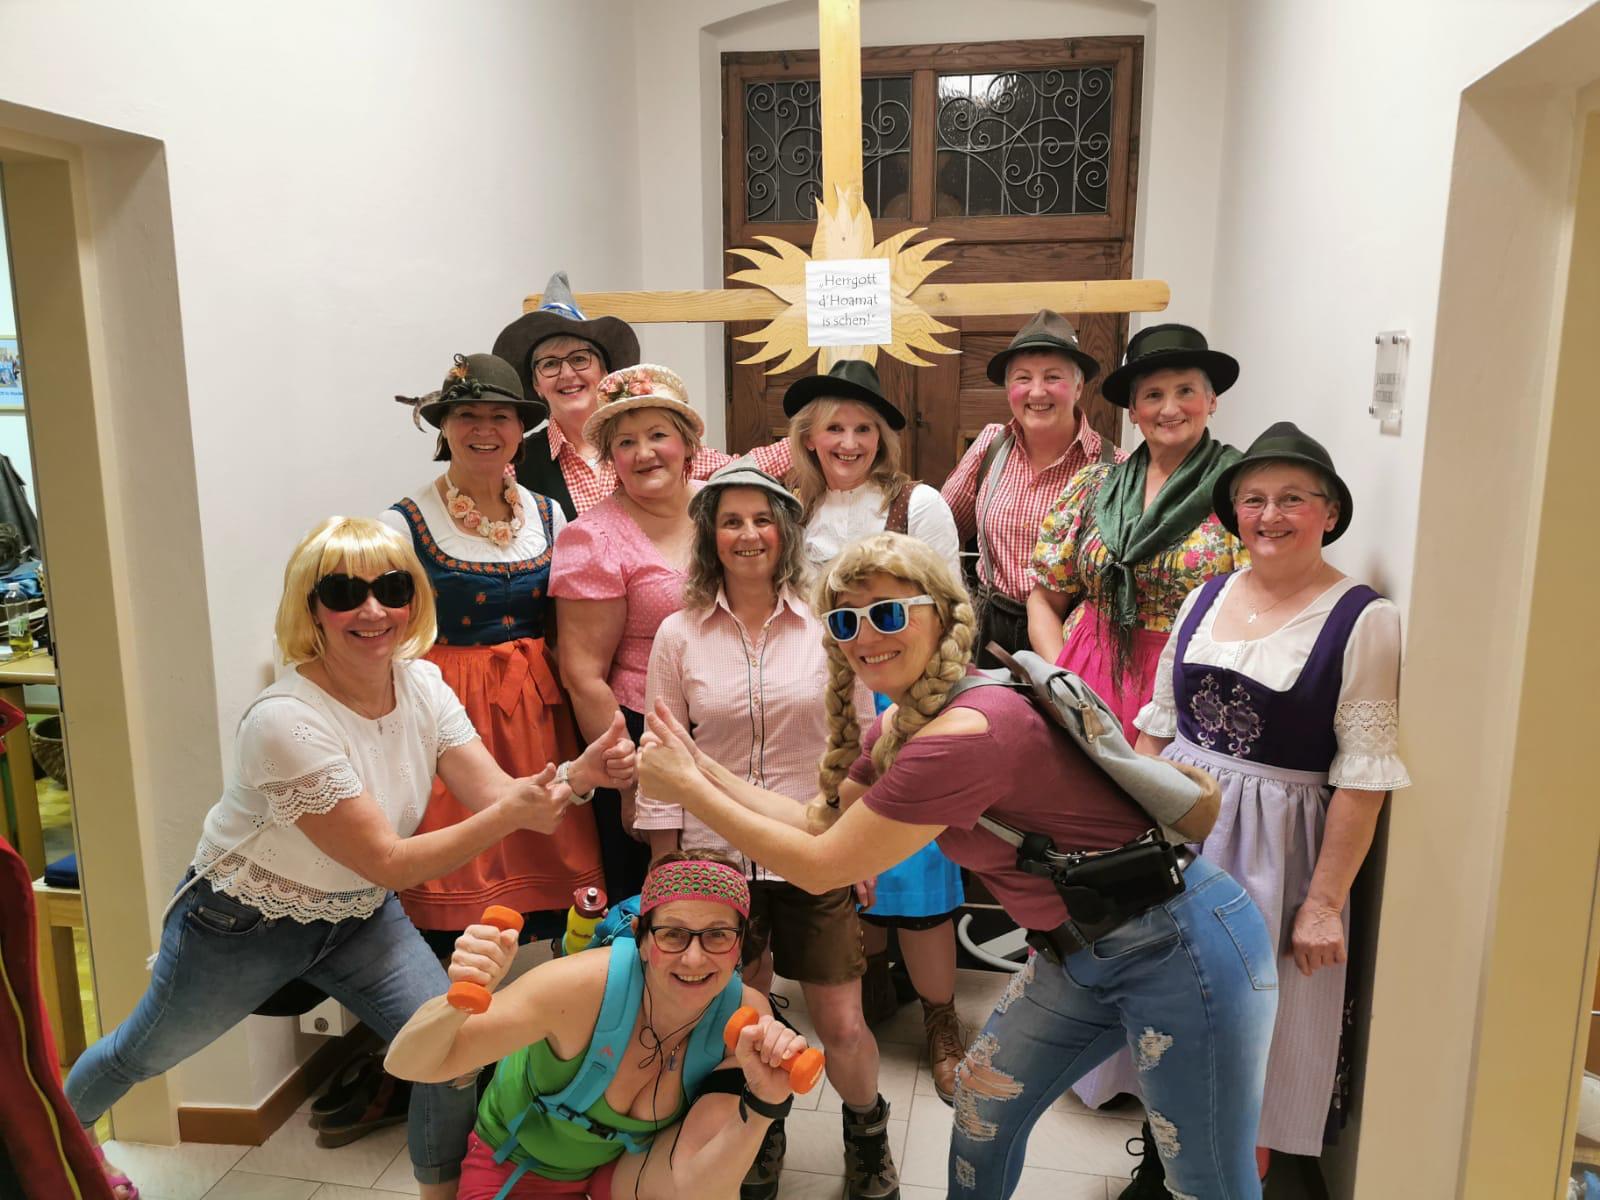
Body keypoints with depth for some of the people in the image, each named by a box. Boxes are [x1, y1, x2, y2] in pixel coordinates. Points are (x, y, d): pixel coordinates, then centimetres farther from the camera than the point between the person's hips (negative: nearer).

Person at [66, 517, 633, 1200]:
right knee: (142, 1054, 21)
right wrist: (510, 815, -43)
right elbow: (389, 863, -32)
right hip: (244, 924, -4)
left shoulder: (422, 684, -14)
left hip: (358, 914, 4)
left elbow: (496, 796, -19)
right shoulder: (287, 719, -33)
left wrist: (575, 775, -38)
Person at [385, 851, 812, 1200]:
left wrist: (762, 1103, -48)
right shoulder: (583, 986, -35)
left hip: (633, 1162, 1)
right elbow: (407, 1066, -33)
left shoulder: (744, 1014, -26)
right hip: (518, 1163, 0)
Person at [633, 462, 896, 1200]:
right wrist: (663, 864, 1)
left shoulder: (828, 625, -5)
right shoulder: (679, 634, -4)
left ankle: (867, 1134, 39)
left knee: (842, 1027, 7)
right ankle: (759, 1141, 44)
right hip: (716, 859, 1)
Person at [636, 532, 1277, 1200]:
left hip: (1174, 948, -9)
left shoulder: (964, 735, -29)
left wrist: (687, 788, -14)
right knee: (981, 1101, 18)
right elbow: (819, 824, 5)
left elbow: (819, 867, -22)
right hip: (1077, 950, 9)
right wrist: (704, 768, 0)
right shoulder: (901, 725, 1)